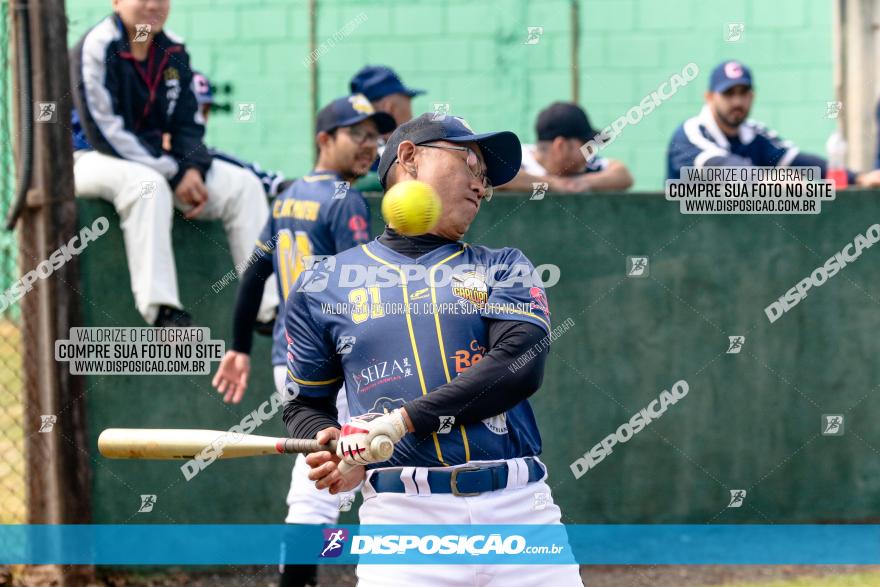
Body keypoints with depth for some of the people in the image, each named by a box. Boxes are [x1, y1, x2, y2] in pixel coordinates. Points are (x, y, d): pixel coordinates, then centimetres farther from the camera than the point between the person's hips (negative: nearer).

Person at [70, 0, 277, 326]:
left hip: (156, 160, 7)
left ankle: (271, 306, -13)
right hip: (92, 160, -7)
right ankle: (162, 310, -44)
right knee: (146, 183, -39)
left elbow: (188, 124, 10)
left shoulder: (173, 52, 5)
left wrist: (193, 170, -12)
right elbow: (102, 131, -21)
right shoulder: (96, 47, -15)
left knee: (244, 185, -6)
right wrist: (173, 175, -22)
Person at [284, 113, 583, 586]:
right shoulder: (324, 286, 14)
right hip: (404, 516, -1)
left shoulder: (503, 267, 14)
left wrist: (402, 422, -12)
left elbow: (521, 367, -4)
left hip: (521, 510, 1)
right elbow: (305, 405, 19)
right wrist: (330, 445, -5)